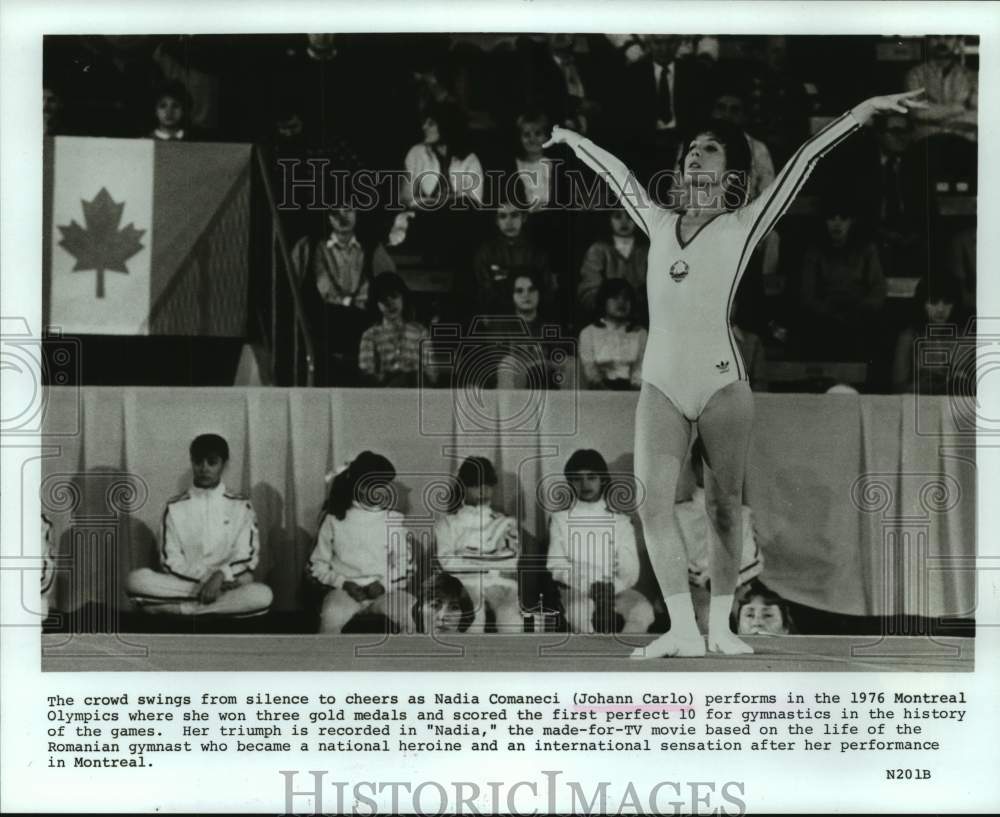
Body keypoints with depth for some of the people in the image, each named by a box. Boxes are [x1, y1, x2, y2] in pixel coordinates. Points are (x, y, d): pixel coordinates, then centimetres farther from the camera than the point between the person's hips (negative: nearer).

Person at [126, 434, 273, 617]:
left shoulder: (240, 507, 8)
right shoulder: (175, 508, 9)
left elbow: (247, 557, 1)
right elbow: (171, 561, 2)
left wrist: (220, 575, -18)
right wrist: (205, 580, -13)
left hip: (228, 585, 0)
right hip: (184, 583, 0)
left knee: (262, 595, -34)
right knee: (137, 579, -28)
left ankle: (180, 610, -27)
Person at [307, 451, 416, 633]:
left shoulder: (396, 521, 7)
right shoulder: (334, 521, 2)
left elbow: (406, 565, 10)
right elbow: (317, 565, 6)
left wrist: (384, 584, -9)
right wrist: (344, 584, -10)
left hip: (387, 591, 2)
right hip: (346, 590, -1)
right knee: (332, 616, -36)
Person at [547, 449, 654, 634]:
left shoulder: (621, 521, 14)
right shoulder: (560, 519, 11)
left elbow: (630, 572, 7)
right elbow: (555, 567, 3)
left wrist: (610, 587, -14)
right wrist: (589, 586, -13)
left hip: (617, 590, 2)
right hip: (575, 591, -2)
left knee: (643, 610, -30)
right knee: (580, 611, -37)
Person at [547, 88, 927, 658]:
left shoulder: (743, 225, 7)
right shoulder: (660, 224, 17)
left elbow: (804, 161, 2)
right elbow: (617, 173, 30)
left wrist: (862, 111, -2)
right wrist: (571, 138, 43)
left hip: (721, 381, -3)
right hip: (660, 383, 3)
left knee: (726, 504, 2)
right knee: (653, 504, -8)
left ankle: (720, 626, 9)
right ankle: (683, 629, -5)